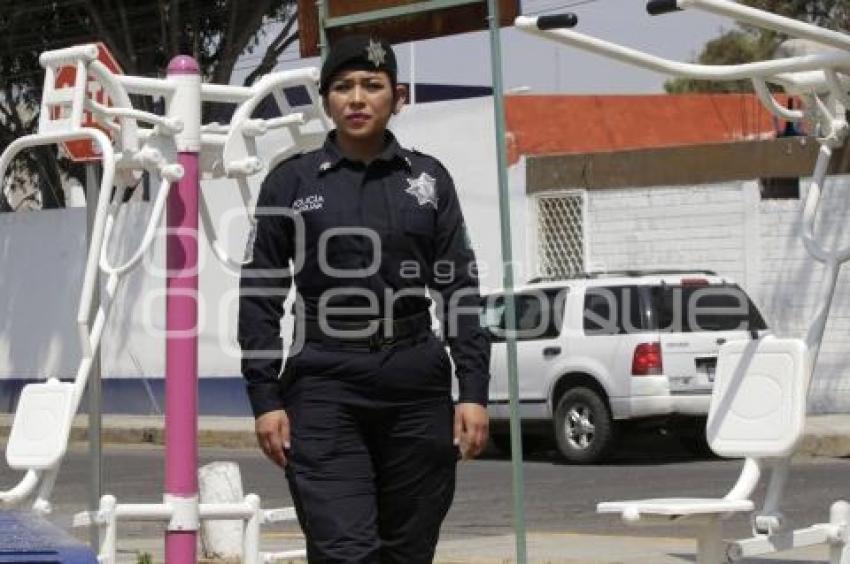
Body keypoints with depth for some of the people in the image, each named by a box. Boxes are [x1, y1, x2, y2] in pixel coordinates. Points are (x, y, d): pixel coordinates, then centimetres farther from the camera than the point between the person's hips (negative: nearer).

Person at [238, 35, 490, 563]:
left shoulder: (429, 179, 9)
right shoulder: (290, 182, 4)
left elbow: (460, 290, 9)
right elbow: (261, 297, 5)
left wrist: (474, 392, 1)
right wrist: (265, 398, -2)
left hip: (417, 387, 3)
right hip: (325, 386, -2)